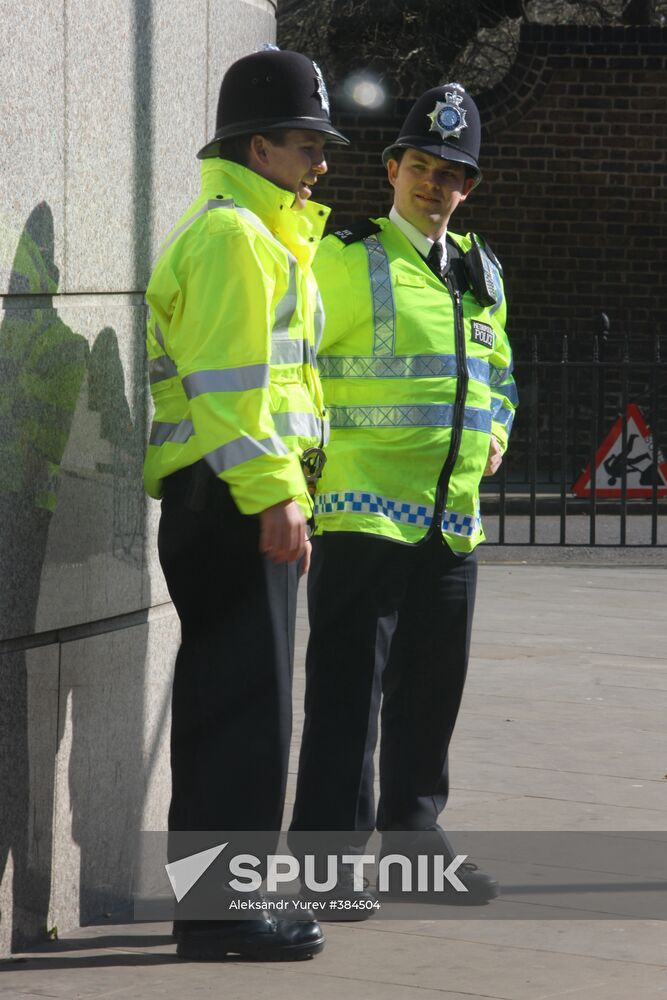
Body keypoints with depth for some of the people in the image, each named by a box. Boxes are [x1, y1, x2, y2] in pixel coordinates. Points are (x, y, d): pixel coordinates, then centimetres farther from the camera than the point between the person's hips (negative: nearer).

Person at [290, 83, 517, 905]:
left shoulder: (481, 272, 17)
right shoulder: (343, 261, -3)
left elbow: (497, 367, 29)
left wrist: (495, 429, 11)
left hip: (453, 514, 7)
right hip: (363, 507, -7)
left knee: (431, 686, 13)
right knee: (348, 684, -7)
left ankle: (412, 835, 23)